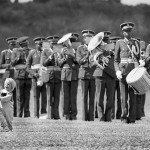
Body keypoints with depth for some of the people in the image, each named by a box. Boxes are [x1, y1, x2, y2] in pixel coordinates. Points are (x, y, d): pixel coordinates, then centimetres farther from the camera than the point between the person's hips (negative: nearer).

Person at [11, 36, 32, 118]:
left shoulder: (30, 51, 9)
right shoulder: (15, 51, 6)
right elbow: (12, 63, 6)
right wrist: (18, 58, -11)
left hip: (28, 75, 2)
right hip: (19, 74, -2)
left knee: (27, 95, 2)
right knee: (19, 96, -2)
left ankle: (27, 114, 7)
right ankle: (19, 114, 2)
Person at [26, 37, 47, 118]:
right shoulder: (32, 53, 5)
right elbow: (28, 67, 5)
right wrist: (34, 74, -10)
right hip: (35, 77, -2)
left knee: (45, 95, -2)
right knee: (36, 96, -1)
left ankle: (43, 112, 3)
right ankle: (36, 114, 1)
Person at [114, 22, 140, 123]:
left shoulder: (136, 42, 13)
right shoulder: (119, 43, 8)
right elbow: (116, 60, 8)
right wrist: (117, 71, -8)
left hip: (134, 69, 1)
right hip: (123, 69, -1)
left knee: (133, 94, -3)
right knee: (124, 95, -3)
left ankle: (132, 118, -1)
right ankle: (124, 117, 4)